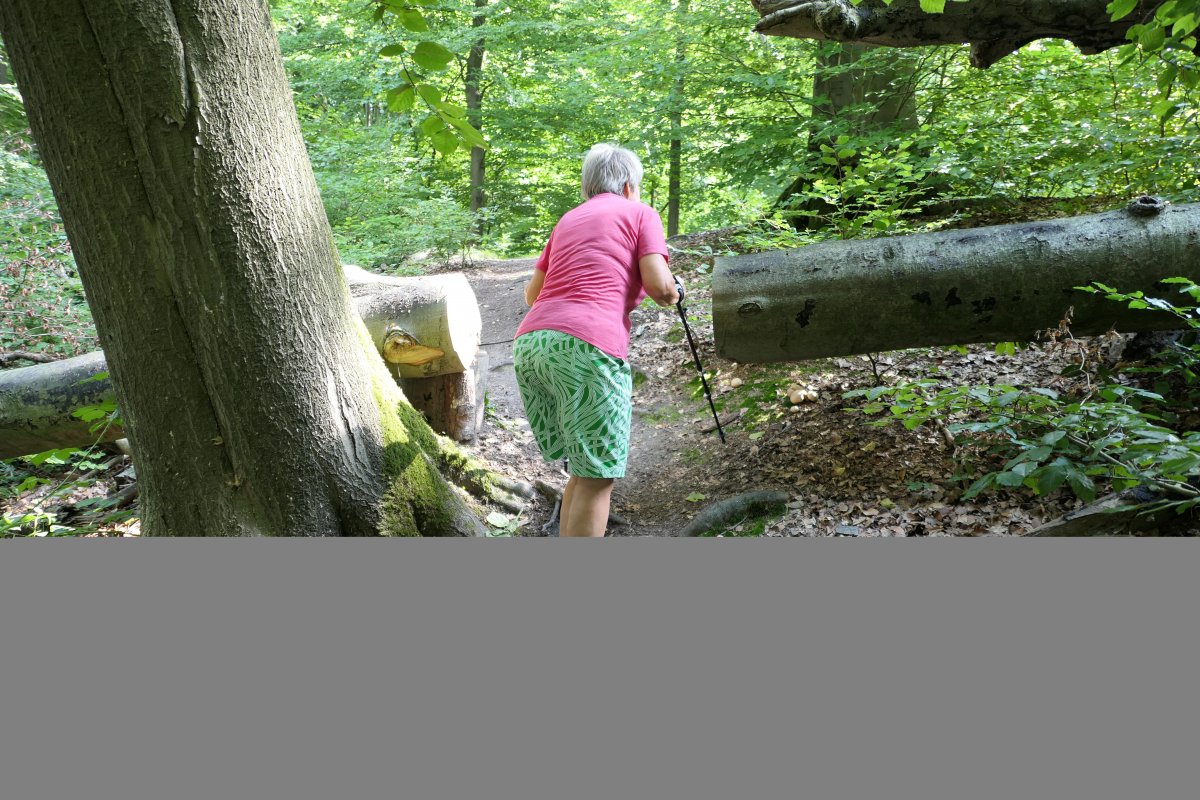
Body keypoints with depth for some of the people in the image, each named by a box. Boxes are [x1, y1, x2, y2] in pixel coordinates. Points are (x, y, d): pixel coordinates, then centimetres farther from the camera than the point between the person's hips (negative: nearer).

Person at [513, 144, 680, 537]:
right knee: (596, 478, -2)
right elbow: (659, 285, -2)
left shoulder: (567, 219, 28)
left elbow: (532, 294, 30)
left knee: (584, 471, 17)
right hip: (587, 346, -6)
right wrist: (672, 294, 20)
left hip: (529, 342, 7)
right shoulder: (640, 214, 12)